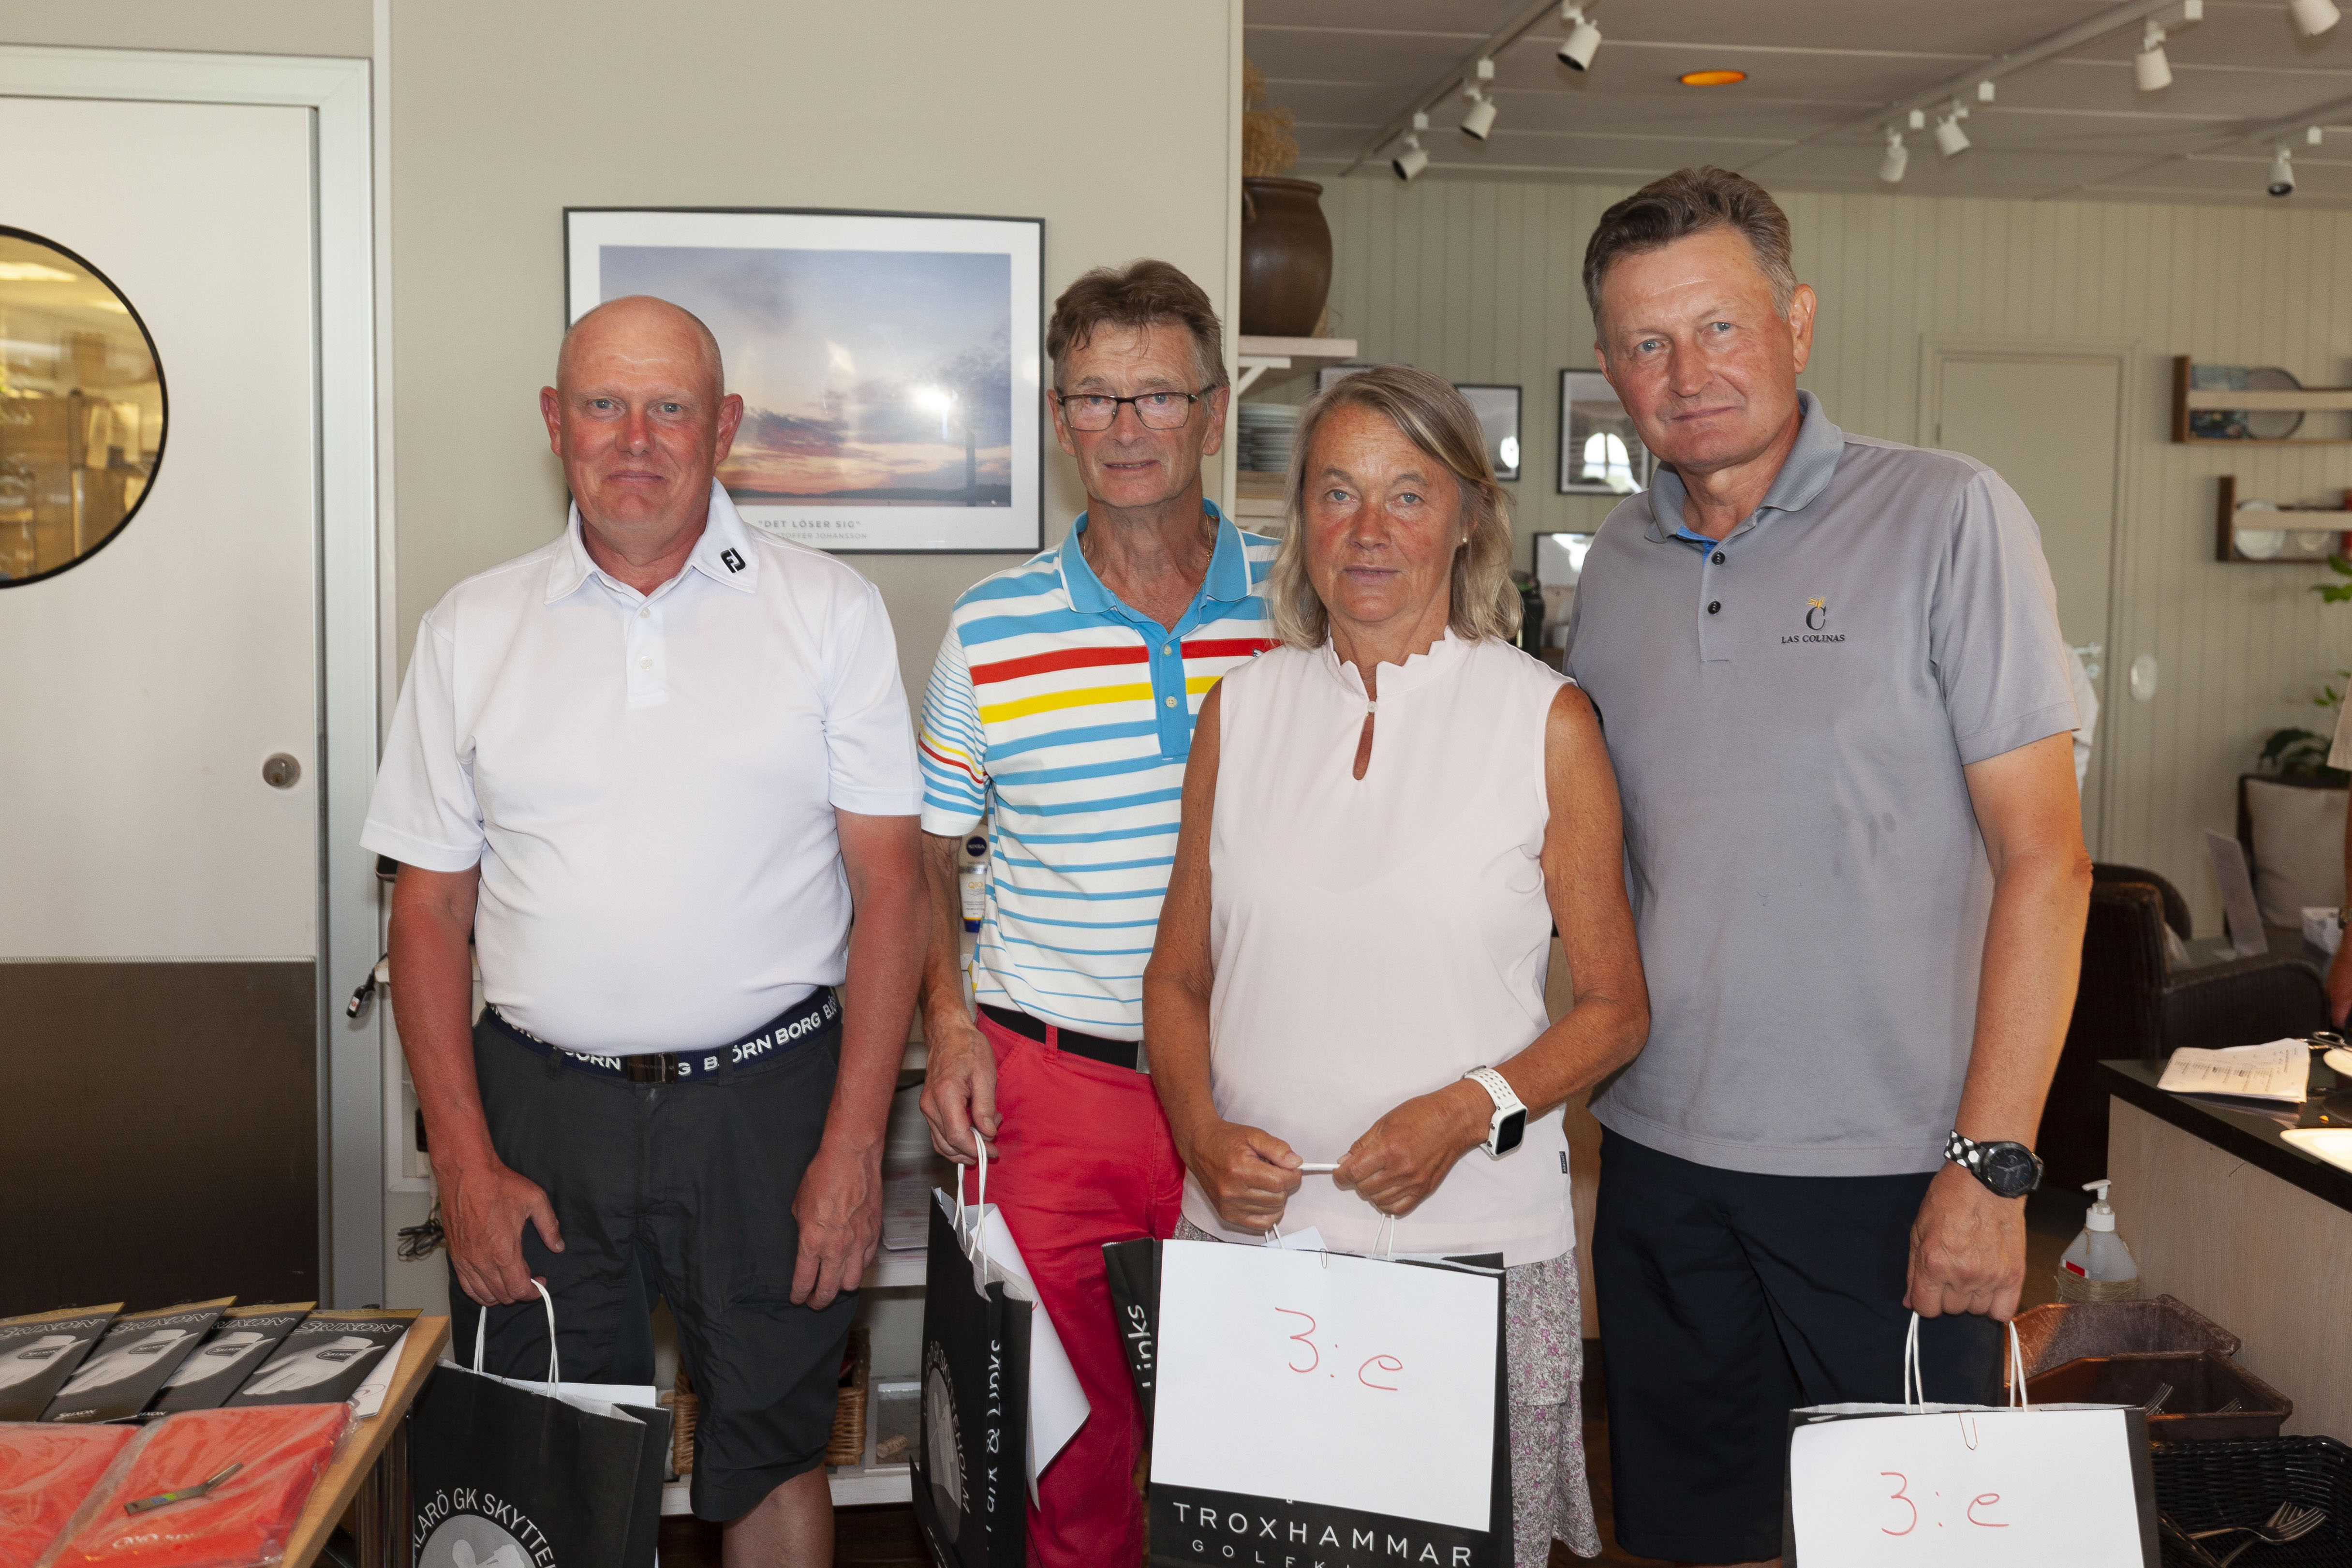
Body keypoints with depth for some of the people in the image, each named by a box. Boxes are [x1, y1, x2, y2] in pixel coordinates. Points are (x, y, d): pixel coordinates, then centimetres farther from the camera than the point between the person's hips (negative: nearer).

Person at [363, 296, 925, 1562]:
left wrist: (854, 1146, -8)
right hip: (544, 1110, 2)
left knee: (772, 1455, 11)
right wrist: (466, 1165, -2)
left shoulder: (830, 612, 1)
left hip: (768, 1101, -1)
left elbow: (889, 886, -2)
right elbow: (430, 908, 6)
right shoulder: (472, 629, 6)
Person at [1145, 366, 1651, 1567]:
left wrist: (1467, 1112, -13)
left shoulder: (1544, 718, 0)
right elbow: (1179, 978, 14)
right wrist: (1203, 1135, -4)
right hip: (1248, 1236, 2)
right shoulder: (1242, 710, 8)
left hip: (1477, 1250, -2)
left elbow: (1615, 1008, 3)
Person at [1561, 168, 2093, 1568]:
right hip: (1659, 1157, 4)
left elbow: (2044, 860, -10)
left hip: (1892, 1171, -4)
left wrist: (1991, 1164, -15)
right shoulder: (1620, 561, 8)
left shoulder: (1948, 520, -7)